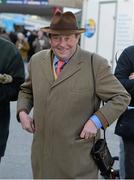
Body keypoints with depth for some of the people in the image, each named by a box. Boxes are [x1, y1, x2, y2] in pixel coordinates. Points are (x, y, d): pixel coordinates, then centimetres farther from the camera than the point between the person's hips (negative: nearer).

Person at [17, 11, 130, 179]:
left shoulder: (96, 64, -8)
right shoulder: (36, 61, 7)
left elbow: (121, 97, -5)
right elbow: (26, 90, 23)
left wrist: (97, 120, -17)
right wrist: (22, 112, 4)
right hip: (43, 152, 4)